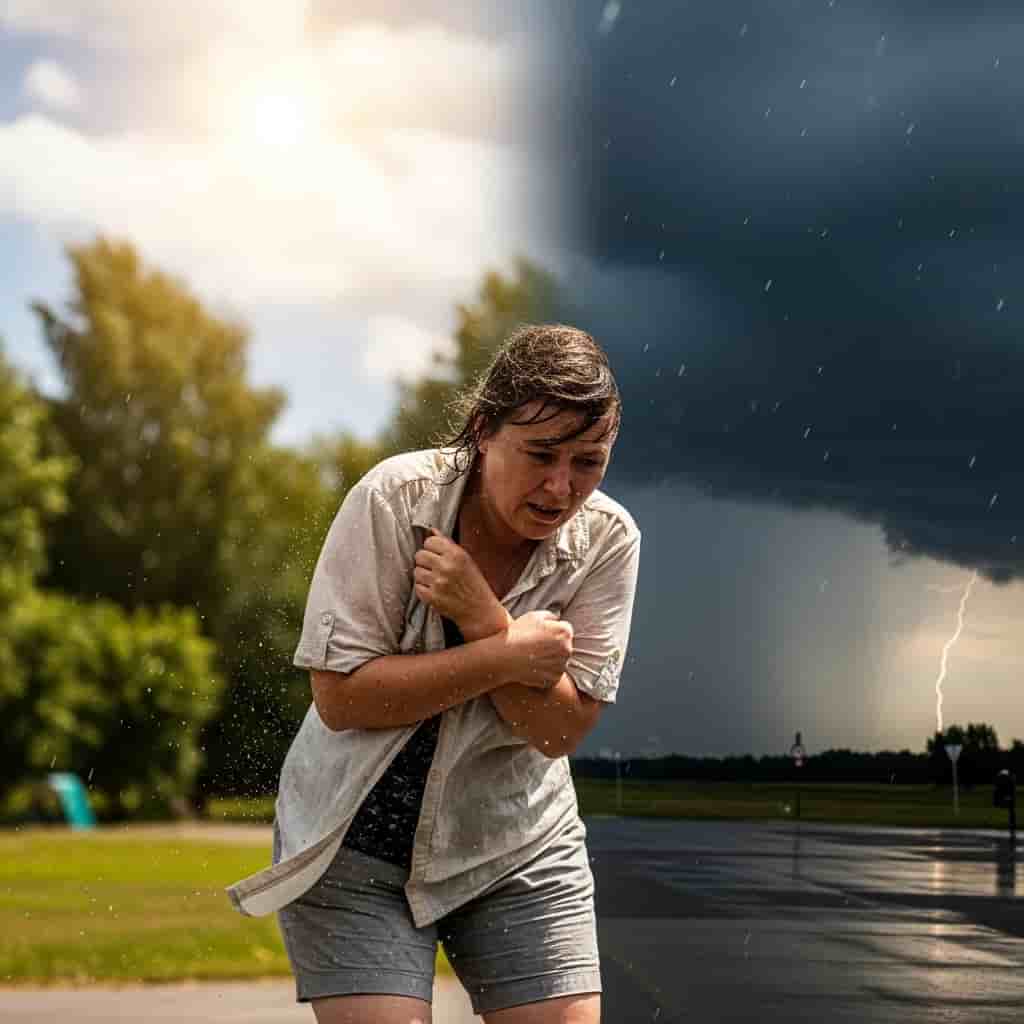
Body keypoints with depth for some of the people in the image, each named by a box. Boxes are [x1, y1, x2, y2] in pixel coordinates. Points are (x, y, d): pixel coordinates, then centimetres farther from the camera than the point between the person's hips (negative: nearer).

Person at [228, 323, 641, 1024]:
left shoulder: (607, 540, -8)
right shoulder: (395, 500, -16)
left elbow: (562, 730, -12)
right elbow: (340, 695, -19)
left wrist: (484, 617, -25)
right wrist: (506, 657, -22)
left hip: (517, 852, 3)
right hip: (357, 842, -2)